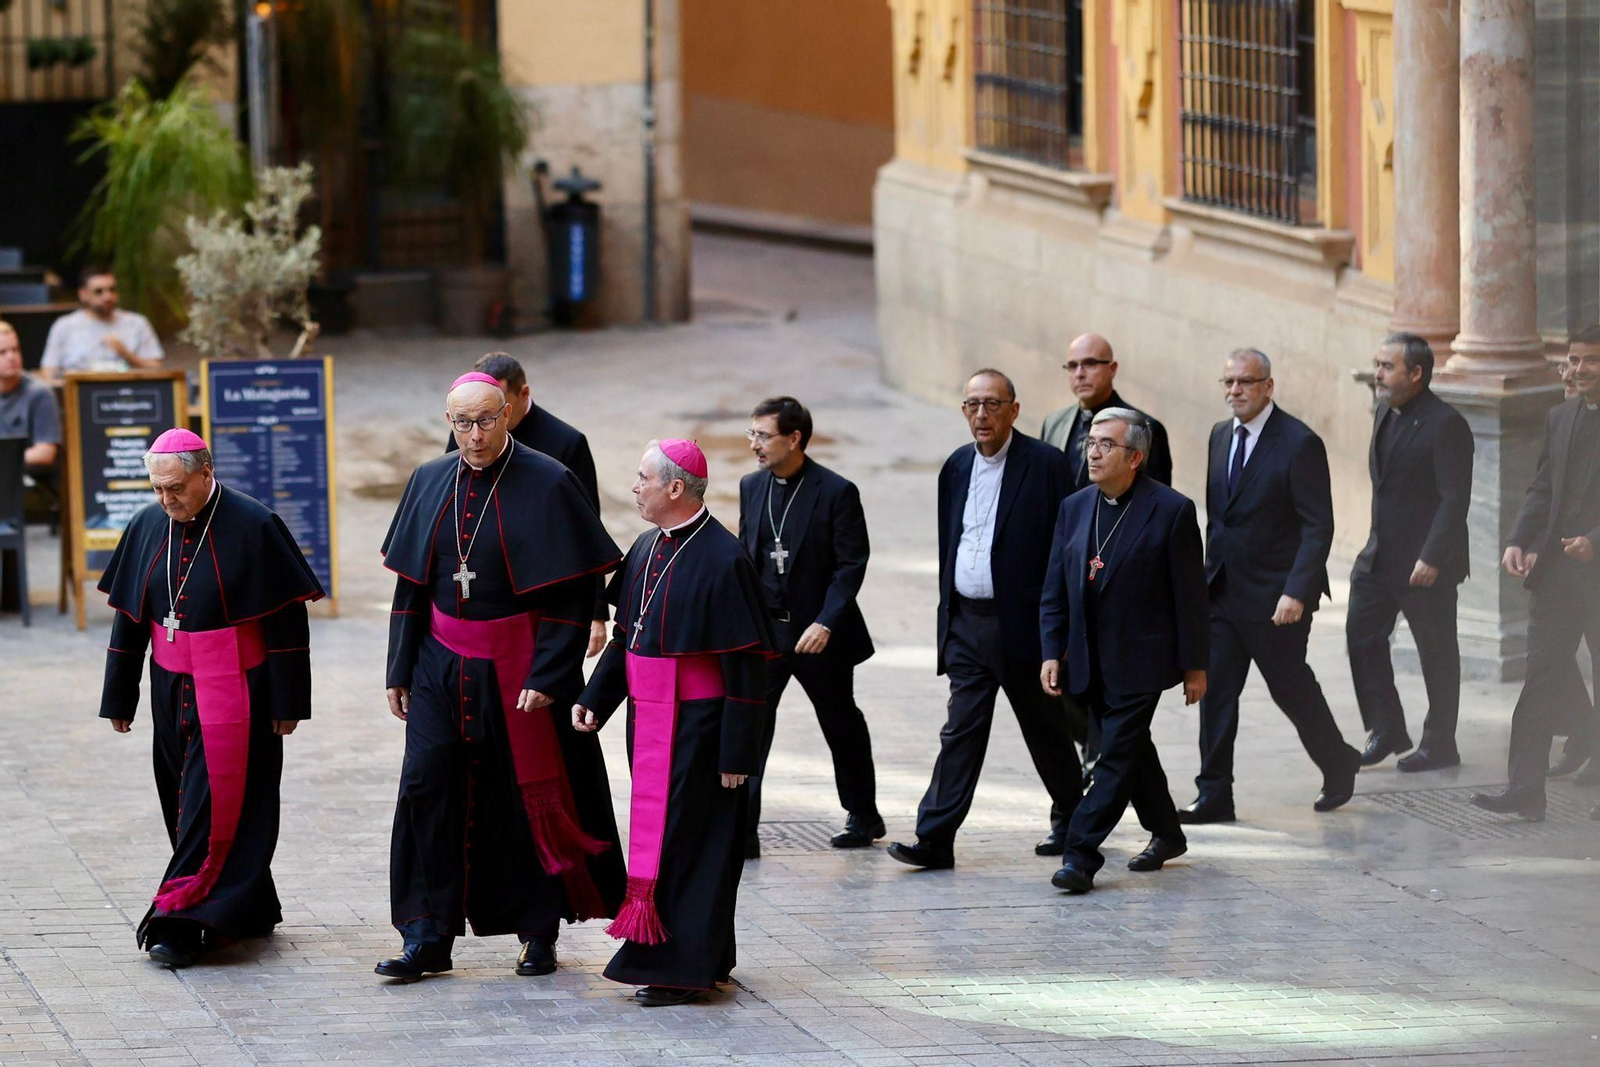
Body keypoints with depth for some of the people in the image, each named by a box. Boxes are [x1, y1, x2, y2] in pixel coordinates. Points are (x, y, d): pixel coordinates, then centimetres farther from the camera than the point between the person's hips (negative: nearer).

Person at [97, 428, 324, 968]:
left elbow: (287, 621, -9)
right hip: (172, 691, 6)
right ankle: (250, 911, 21)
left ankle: (183, 918, -11)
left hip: (233, 692, -6)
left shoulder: (253, 527, -12)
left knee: (216, 802, -9)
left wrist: (287, 703, -10)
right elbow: (128, 617, 12)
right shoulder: (147, 527, 4)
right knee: (183, 798, 10)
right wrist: (119, 697, 13)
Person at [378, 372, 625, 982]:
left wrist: (546, 676, -17)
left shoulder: (546, 485, -10)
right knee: (427, 789, -3)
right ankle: (428, 937, 2)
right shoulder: (430, 482, 5)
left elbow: (574, 595, -11)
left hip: (518, 667, -4)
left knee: (530, 795, 5)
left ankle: (538, 932, 19)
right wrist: (400, 670, 7)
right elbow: (410, 585, 12)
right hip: (441, 667, 4)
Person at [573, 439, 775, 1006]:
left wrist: (736, 752, -17)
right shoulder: (648, 549, 8)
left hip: (696, 728, -8)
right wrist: (595, 698, 9)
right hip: (648, 720, 8)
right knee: (656, 831, 13)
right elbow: (626, 634, 19)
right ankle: (704, 959, 23)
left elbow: (746, 666, -17)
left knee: (684, 843, -4)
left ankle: (685, 965, 4)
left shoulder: (723, 560, -17)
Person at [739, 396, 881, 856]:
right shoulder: (751, 487, 5)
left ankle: (863, 816, 32)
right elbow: (745, 555, 12)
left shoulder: (837, 493, -12)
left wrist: (825, 623, -22)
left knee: (842, 724, 13)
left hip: (819, 633, -4)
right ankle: (740, 831, -10)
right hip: (763, 629, 4)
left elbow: (851, 564, -13)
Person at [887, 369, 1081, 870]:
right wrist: (948, 615, 13)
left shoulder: (1046, 464, -8)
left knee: (1046, 730, 10)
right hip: (967, 624, 4)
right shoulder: (957, 467, 10)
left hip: (1024, 623, -4)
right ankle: (935, 839, -6)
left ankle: (1071, 818, 31)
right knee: (961, 731, -1)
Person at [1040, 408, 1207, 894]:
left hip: (1140, 662, -6)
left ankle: (1081, 854, -10)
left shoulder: (1171, 511, -9)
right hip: (1091, 662, 6)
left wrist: (1194, 666, -7)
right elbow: (1054, 590, 10)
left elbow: (1190, 593, -7)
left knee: (1118, 754, -9)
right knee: (1132, 750, 17)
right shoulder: (1074, 508, 7)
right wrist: (1052, 652, 1)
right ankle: (1166, 834, 33)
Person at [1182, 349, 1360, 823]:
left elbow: (1318, 527, -16)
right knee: (1215, 687, -1)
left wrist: (1296, 592, -23)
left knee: (1290, 685, 7)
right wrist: (1211, 571, 13)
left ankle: (1338, 766, 31)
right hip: (1223, 590, 6)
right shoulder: (1221, 435, 9)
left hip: (1276, 595, -6)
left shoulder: (1300, 444, -14)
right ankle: (1214, 797, 2)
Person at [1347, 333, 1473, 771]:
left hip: (1425, 565, -8)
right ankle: (1387, 732, 15)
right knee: (1362, 635, 4)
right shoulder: (1384, 414, 9)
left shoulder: (1445, 425, -17)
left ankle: (1439, 746, 15)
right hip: (1380, 555, 8)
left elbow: (1455, 499, -20)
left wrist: (1432, 558, -24)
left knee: (1436, 653, 4)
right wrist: (1376, 545, 17)